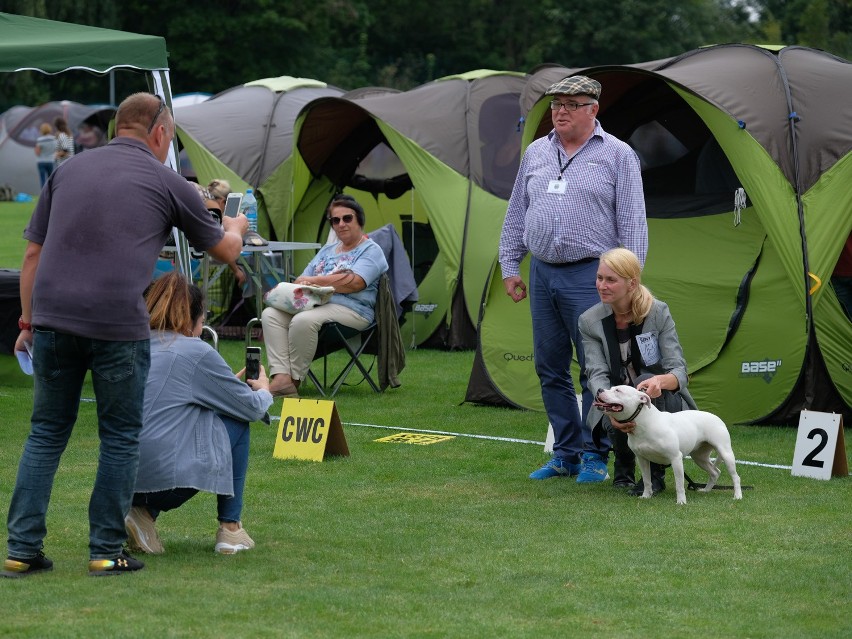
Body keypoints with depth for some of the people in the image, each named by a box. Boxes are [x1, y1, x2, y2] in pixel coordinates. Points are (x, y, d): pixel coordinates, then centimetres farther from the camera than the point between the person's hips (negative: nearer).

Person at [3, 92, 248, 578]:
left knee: (47, 433, 13)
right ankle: (107, 552, 11)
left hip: (53, 319, 4)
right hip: (118, 325, -3)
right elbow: (224, 251, 22)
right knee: (120, 438, 10)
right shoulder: (165, 182, 8)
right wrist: (237, 228, 44)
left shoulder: (69, 170, 17)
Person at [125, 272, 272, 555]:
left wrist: (232, 383, 40)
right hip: (168, 477, -6)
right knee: (237, 421, 18)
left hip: (125, 482, 6)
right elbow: (253, 408, 7)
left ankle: (143, 513, 12)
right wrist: (263, 389, 30)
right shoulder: (197, 352, -3)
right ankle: (230, 528, 18)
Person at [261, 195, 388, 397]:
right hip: (313, 304, 8)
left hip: (350, 310, -8)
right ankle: (281, 377, -30)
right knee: (270, 314, -16)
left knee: (303, 320, -35)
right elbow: (302, 280, 20)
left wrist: (314, 280, -7)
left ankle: (294, 379, -23)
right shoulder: (328, 250, 27)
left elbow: (354, 283, -14)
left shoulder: (371, 250, 3)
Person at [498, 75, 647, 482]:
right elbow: (516, 215, 20)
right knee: (551, 369, 8)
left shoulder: (617, 155, -1)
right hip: (542, 274, 5)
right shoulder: (536, 153, 13)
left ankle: (595, 455, 3)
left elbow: (632, 223, -4)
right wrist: (509, 266, 14)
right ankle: (566, 453, 16)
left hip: (590, 276, -5)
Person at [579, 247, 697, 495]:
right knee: (615, 424, -35)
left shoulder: (658, 313, -14)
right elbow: (597, 374, -18)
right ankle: (624, 465, 4)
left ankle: (656, 473, -21)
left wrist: (660, 381, -45)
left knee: (647, 380, -35)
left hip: (662, 402, -1)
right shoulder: (590, 321, -9)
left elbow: (679, 371, -19)